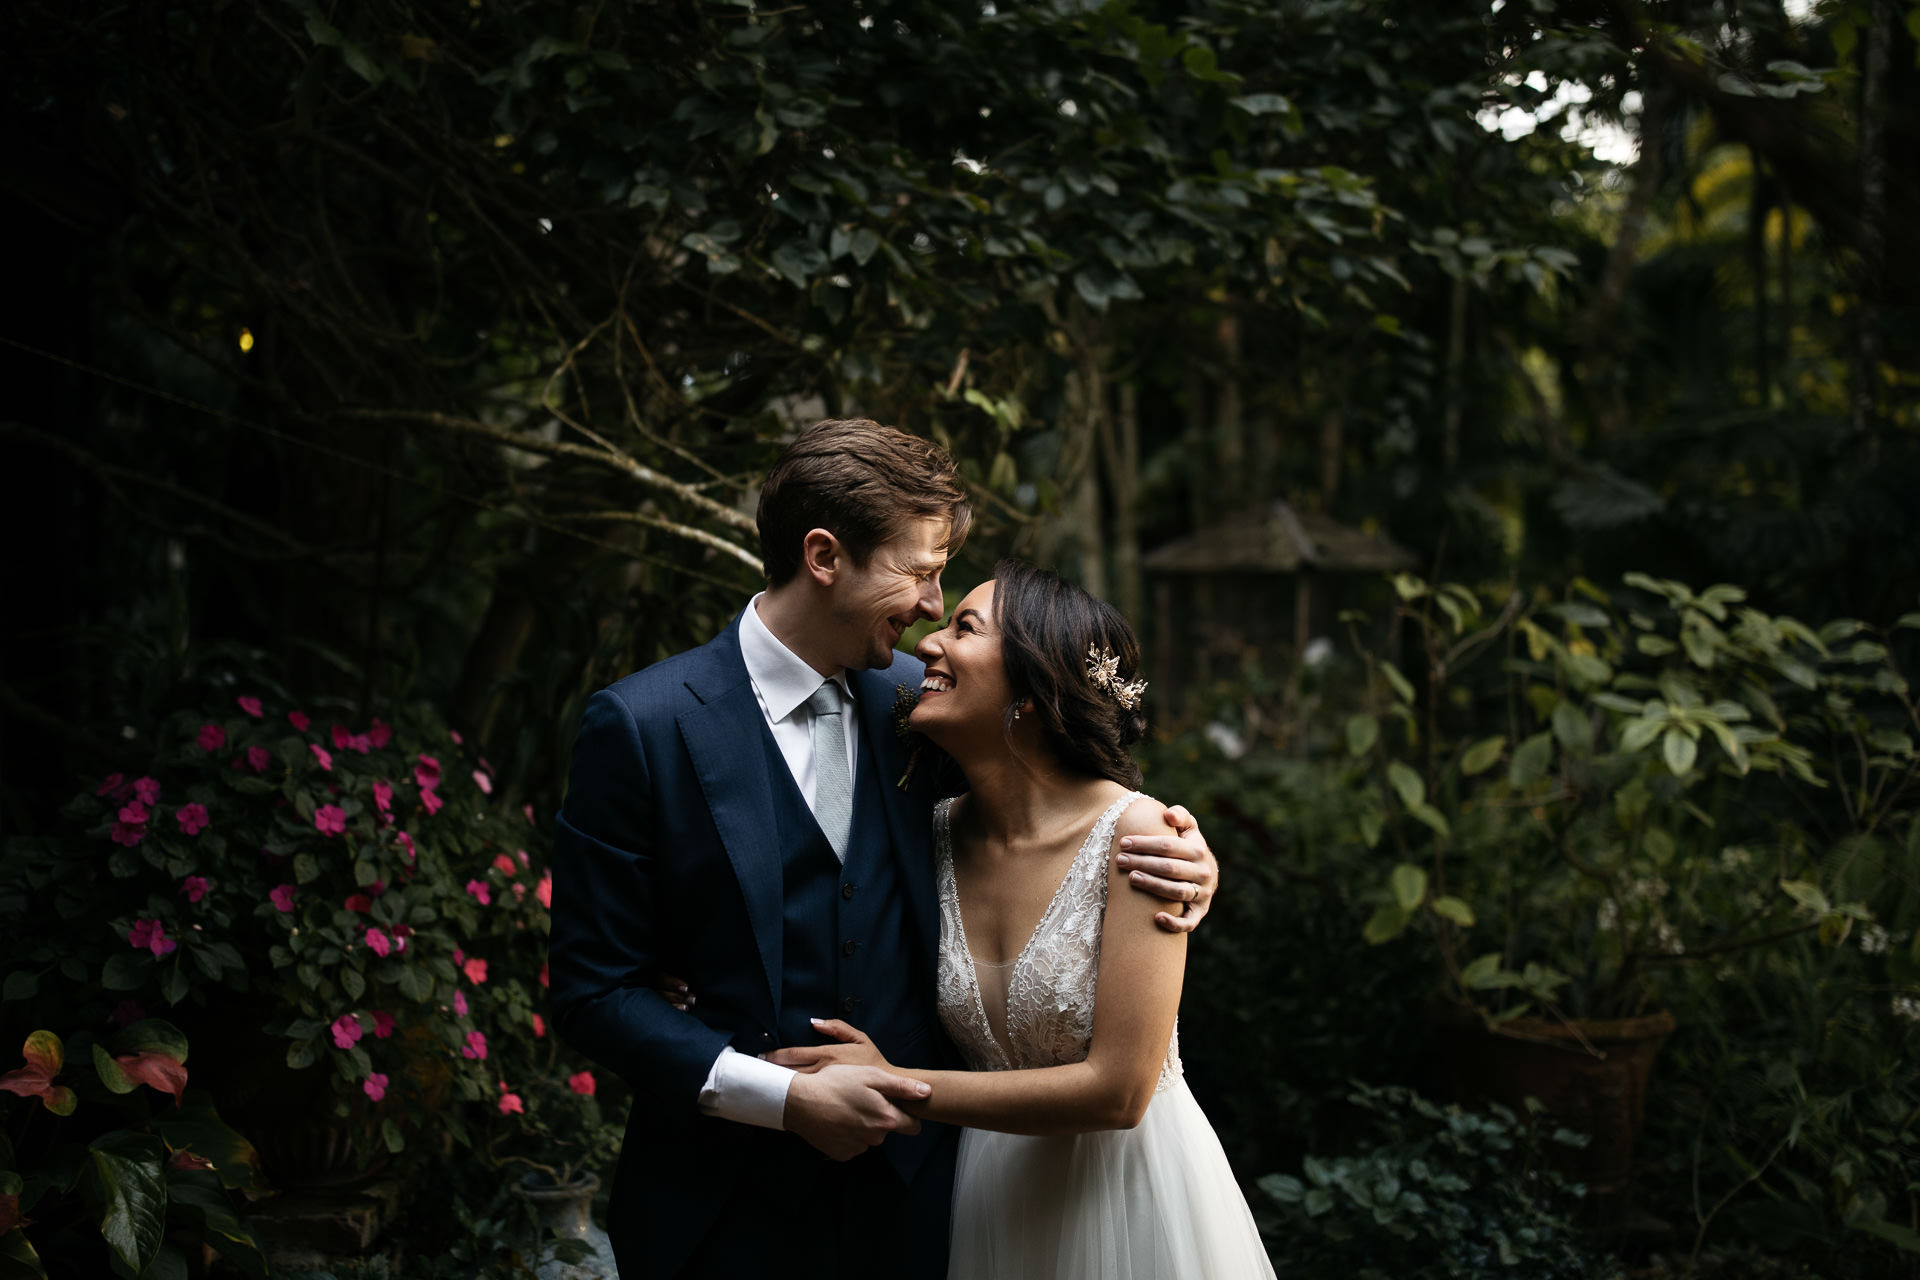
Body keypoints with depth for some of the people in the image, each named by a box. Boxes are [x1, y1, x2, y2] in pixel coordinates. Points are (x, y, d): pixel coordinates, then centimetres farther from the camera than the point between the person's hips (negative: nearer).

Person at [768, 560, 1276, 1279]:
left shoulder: (1134, 832, -20)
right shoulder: (937, 835, -4)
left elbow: (1118, 1090, -22)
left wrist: (898, 1085, -19)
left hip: (1126, 1190, -5)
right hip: (992, 1196, 5)